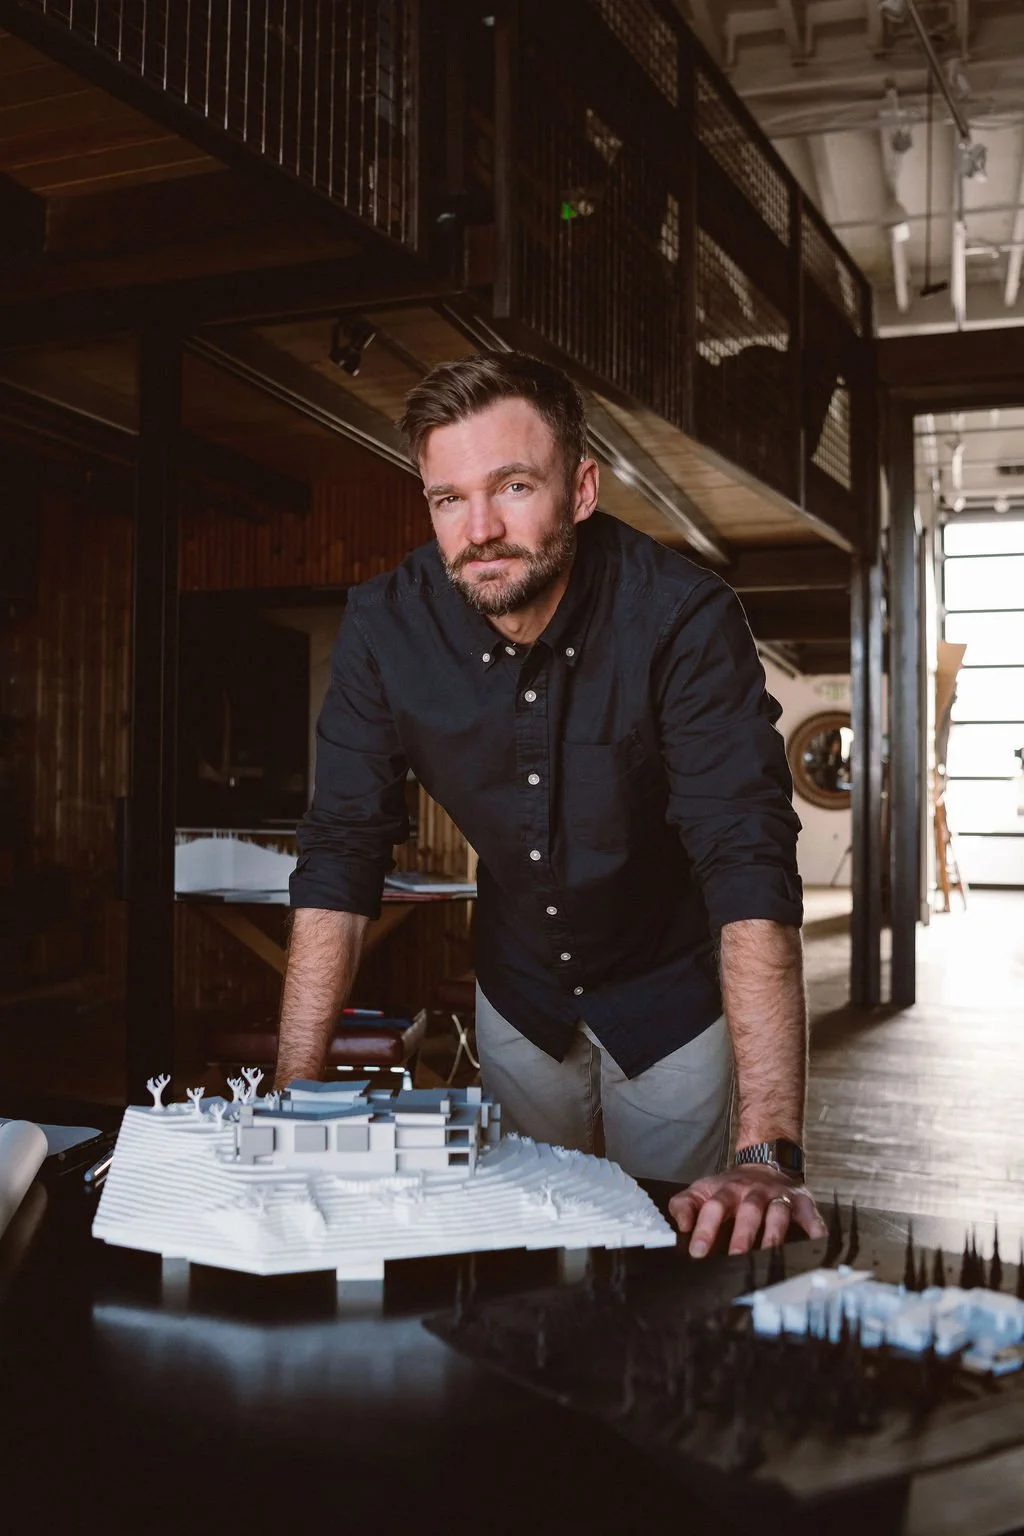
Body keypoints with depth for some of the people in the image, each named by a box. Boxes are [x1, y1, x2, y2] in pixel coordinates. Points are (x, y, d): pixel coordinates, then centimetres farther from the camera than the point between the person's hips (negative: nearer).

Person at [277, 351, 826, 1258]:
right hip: (519, 988, 3)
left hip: (670, 988, -2)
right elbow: (342, 855, -16)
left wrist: (767, 1156, -44)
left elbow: (750, 868, -36)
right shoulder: (385, 628, -20)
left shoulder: (684, 619, -29)